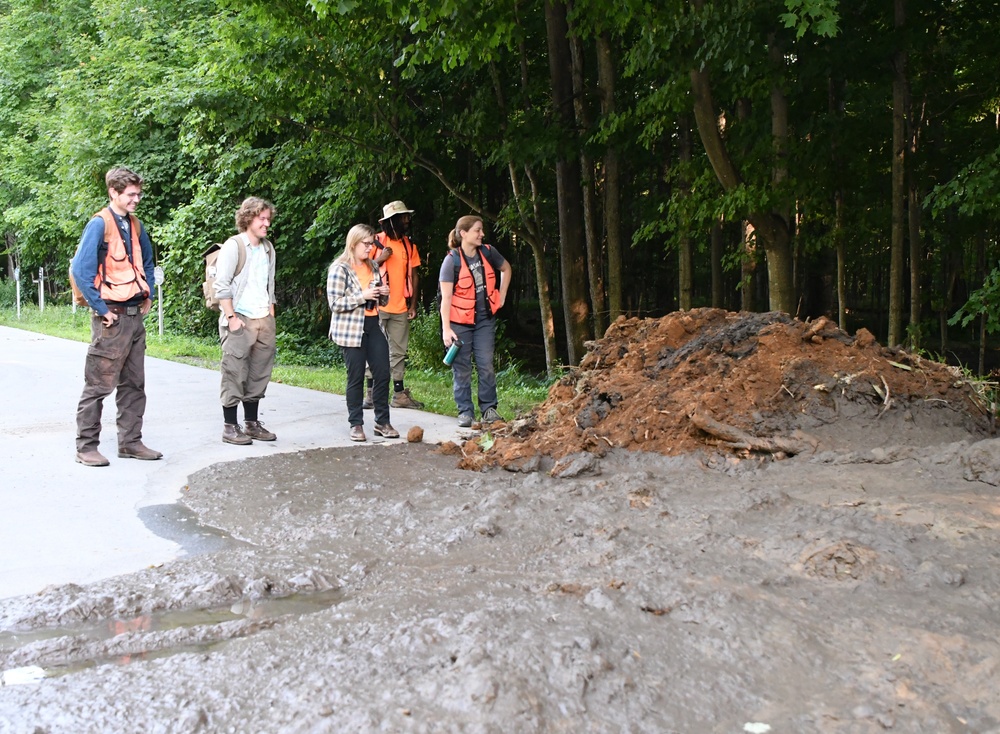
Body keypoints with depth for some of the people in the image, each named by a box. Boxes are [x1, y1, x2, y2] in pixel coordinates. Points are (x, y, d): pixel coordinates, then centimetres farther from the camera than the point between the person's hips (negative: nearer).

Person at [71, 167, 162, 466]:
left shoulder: (135, 225, 11)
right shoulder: (99, 225, -12)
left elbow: (147, 261, 27)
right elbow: (80, 270, -18)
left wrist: (148, 296, 16)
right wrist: (101, 309, -16)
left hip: (135, 316, 8)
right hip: (112, 318, -8)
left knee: (133, 384, 12)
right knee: (98, 385, -2)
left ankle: (130, 442, 20)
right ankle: (86, 447, 5)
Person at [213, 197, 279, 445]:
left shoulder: (268, 248, 14)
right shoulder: (233, 246, -7)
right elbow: (221, 285, -12)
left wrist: (271, 317, 12)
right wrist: (231, 317, -16)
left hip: (263, 321, 7)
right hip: (239, 321, -7)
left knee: (259, 375, 10)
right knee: (235, 375, -5)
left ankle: (252, 423, 20)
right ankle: (230, 427, 1)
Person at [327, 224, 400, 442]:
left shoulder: (373, 266, 12)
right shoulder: (339, 269, -9)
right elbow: (335, 303, -15)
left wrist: (383, 293, 2)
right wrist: (363, 296, -20)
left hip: (374, 325, 6)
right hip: (351, 329, -6)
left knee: (382, 373, 1)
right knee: (356, 377, 0)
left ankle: (382, 422, 11)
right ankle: (356, 424, 9)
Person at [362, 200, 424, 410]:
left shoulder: (409, 245, 11)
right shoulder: (377, 241, -3)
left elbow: (413, 276, 13)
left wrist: (413, 304, 7)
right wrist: (380, 259, -17)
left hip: (401, 308, 4)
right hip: (378, 306, -4)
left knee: (399, 352, 7)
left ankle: (399, 393, 9)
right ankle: (371, 392, 5)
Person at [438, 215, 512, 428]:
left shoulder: (488, 253, 0)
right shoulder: (452, 261, -13)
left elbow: (506, 269, 20)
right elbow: (445, 297, -15)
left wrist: (501, 297, 13)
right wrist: (446, 329, -19)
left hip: (485, 319, 4)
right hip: (460, 322, -3)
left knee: (486, 365, 0)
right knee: (462, 368, 2)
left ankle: (489, 409, 9)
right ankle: (465, 412, 9)